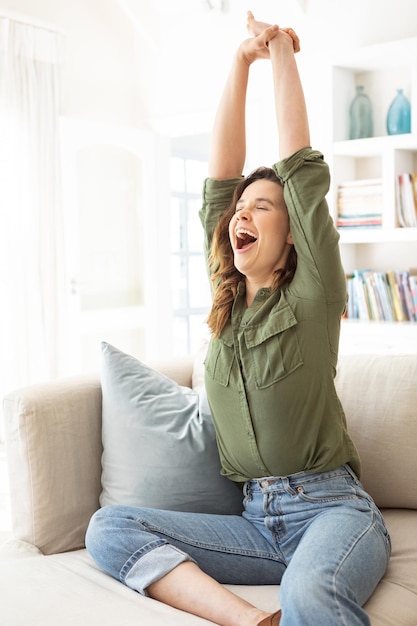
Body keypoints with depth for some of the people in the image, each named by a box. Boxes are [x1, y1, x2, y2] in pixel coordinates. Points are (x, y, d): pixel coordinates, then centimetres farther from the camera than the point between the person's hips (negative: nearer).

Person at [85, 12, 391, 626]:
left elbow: (301, 166, -6)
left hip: (332, 508, -6)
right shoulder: (228, 300, 11)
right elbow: (220, 177, 7)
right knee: (109, 526, -17)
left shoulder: (312, 294, -2)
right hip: (258, 520, 6)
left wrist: (281, 53, 3)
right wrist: (242, 61, 6)